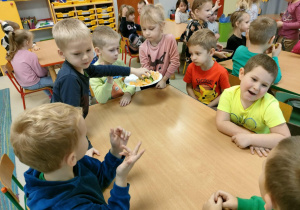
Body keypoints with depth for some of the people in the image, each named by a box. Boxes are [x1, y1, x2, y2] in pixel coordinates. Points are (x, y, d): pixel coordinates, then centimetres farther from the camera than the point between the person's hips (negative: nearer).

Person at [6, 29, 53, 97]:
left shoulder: (13, 54, -3)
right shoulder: (31, 55, -25)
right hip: (32, 84, -8)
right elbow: (40, 74, -17)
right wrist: (47, 69, 3)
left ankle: (49, 94, 38)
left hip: (22, 83, 8)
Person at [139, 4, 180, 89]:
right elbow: (146, 68, -8)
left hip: (163, 82, -1)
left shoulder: (169, 39, -20)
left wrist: (164, 79, -13)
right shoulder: (143, 48, -14)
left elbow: (175, 62, -15)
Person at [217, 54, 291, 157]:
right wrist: (250, 135, -25)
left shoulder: (270, 105, -19)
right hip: (233, 144, 1)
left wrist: (251, 139, -29)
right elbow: (221, 123, -19)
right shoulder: (229, 94, -14)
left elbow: (285, 138, -21)